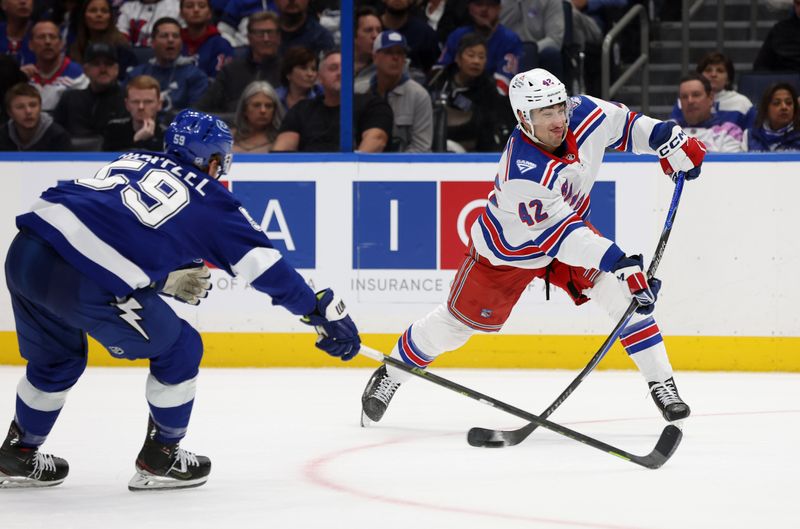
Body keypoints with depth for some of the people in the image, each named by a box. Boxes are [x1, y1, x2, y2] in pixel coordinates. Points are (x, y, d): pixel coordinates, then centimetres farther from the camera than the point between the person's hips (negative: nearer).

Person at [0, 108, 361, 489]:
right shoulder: (210, 199, 10)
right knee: (179, 350, 15)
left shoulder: (133, 160, 27)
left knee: (58, 359, 32)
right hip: (83, 282, -6)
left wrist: (165, 277, 37)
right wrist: (326, 312, 16)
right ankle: (160, 458, 25)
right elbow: (266, 266, 10)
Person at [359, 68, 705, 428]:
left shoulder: (583, 114, -24)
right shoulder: (521, 173, -41)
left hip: (571, 228, 5)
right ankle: (390, 376, 31)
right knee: (461, 319, 8)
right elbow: (560, 232, -41)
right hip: (508, 248, -5)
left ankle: (662, 384, -6)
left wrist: (675, 145, -9)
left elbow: (624, 125, -1)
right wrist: (618, 262, -47)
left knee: (621, 292, -14)